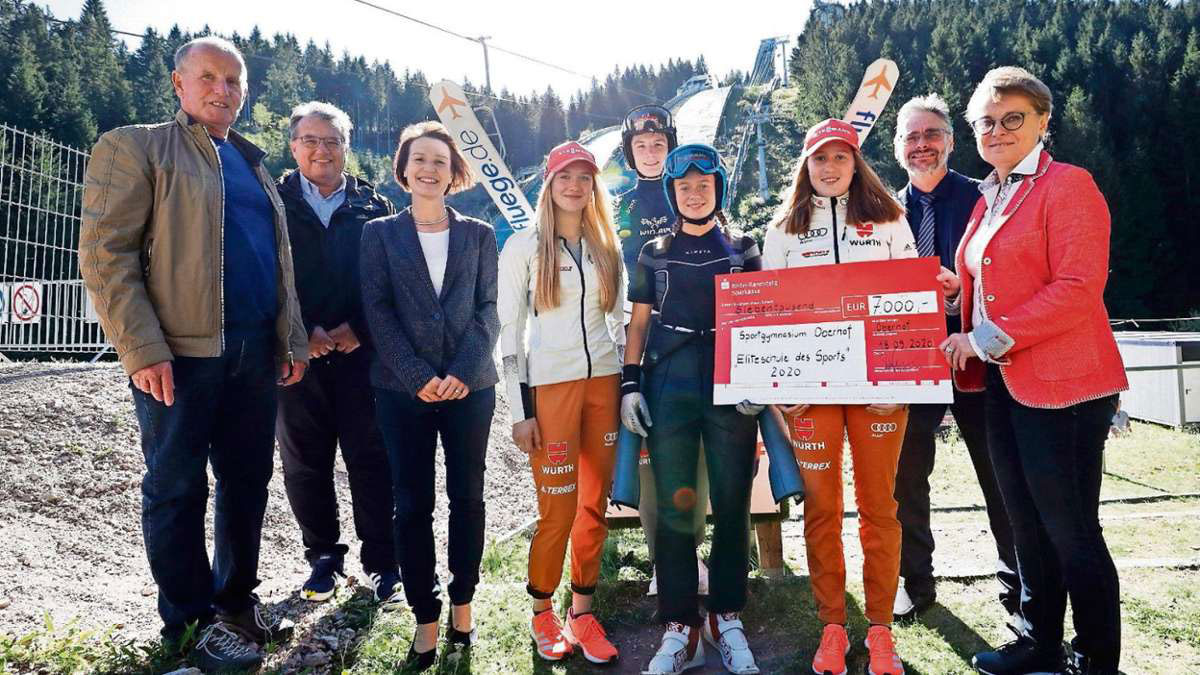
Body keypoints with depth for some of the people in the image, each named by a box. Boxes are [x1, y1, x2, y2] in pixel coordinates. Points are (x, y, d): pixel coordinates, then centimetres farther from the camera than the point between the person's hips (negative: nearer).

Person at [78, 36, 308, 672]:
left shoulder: (253, 165, 19)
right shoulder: (135, 147, 1)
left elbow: (279, 261, 21)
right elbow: (105, 254, -8)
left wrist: (292, 339, 13)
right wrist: (143, 349, -16)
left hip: (256, 355, 6)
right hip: (179, 355, -6)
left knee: (247, 482, 12)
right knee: (177, 489, 5)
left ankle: (237, 601, 28)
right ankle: (192, 621, 19)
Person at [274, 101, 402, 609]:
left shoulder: (373, 207, 8)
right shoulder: (274, 204, 6)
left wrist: (357, 329, -10)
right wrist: (302, 333, -12)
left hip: (361, 352, 0)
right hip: (298, 353, 1)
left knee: (372, 460, 2)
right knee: (305, 463, 9)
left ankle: (382, 562, 14)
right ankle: (323, 556, 26)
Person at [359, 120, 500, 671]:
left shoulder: (479, 235, 9)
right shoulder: (380, 233, 7)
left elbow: (488, 309, 2)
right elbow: (377, 311, -2)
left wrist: (463, 371, -12)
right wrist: (420, 376, -12)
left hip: (470, 386, 1)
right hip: (405, 389, -1)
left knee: (468, 497, 7)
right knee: (413, 503, 2)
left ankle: (462, 602, 23)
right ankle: (426, 620, 13)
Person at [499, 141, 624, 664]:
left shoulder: (607, 247, 12)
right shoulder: (523, 245, 0)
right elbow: (509, 330, -3)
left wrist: (628, 383, 10)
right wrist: (520, 409, -7)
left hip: (604, 380, 4)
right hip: (550, 384, -4)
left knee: (595, 507, 7)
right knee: (558, 511, -2)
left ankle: (582, 613, 22)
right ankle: (542, 614, 20)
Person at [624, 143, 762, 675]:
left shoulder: (742, 249, 11)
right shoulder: (654, 253, 12)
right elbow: (639, 322, 13)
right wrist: (630, 383, 2)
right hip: (669, 389, 0)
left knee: (732, 505, 3)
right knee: (673, 507, 0)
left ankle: (726, 618, 18)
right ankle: (680, 629, 9)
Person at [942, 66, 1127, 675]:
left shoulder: (1068, 186, -8)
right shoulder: (988, 201, 16)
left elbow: (1078, 289, -19)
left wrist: (989, 338, -17)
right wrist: (968, 343, 6)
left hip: (1063, 386, -8)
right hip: (1004, 385, 8)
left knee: (1071, 529, 1)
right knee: (1027, 524, 17)